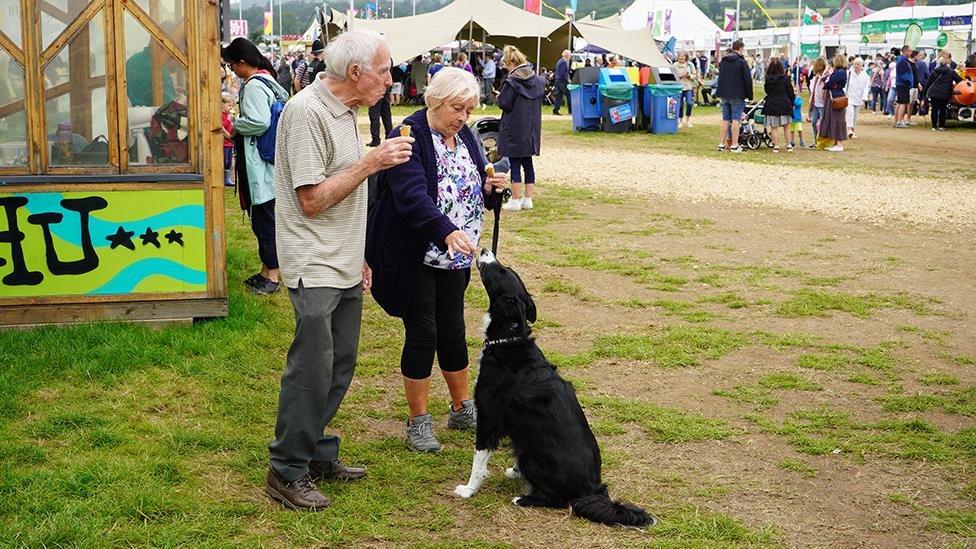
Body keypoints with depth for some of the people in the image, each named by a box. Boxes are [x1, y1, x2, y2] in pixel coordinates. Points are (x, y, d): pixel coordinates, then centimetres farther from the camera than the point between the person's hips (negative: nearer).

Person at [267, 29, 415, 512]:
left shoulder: (345, 110, 12)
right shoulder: (306, 112, -17)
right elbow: (312, 200, -20)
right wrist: (371, 163, -20)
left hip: (345, 267, 9)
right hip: (315, 267, -9)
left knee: (339, 365, 13)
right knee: (312, 370, -5)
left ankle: (318, 455, 25)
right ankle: (287, 473, 7)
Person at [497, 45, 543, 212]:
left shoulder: (511, 82, -16)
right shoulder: (537, 80, 5)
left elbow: (504, 104, -15)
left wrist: (499, 95, 3)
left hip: (514, 131, -6)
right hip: (531, 130, 6)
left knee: (515, 165, 0)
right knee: (528, 163, 13)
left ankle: (515, 201, 4)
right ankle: (528, 199, 16)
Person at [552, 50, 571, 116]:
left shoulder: (559, 61, 16)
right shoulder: (564, 62, -15)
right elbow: (563, 73, -22)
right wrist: (568, 79, -15)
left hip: (557, 81, 10)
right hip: (562, 82, -10)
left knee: (559, 95, 8)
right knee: (569, 95, -3)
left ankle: (555, 110, 4)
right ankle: (570, 110, 0)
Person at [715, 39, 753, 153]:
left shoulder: (723, 61, 11)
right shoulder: (741, 61, -8)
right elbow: (747, 80, -8)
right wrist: (750, 96, -1)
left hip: (724, 95, 6)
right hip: (737, 96, -5)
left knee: (725, 119, 10)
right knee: (736, 119, -3)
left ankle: (721, 144, 8)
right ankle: (734, 145, -5)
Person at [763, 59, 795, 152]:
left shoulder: (768, 79, -4)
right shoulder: (785, 78, -7)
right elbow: (790, 92, -1)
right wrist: (792, 103, 12)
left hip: (771, 105, 0)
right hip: (784, 105, 0)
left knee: (773, 127, 5)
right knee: (786, 127, 10)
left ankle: (776, 146, 3)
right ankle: (789, 145, 12)